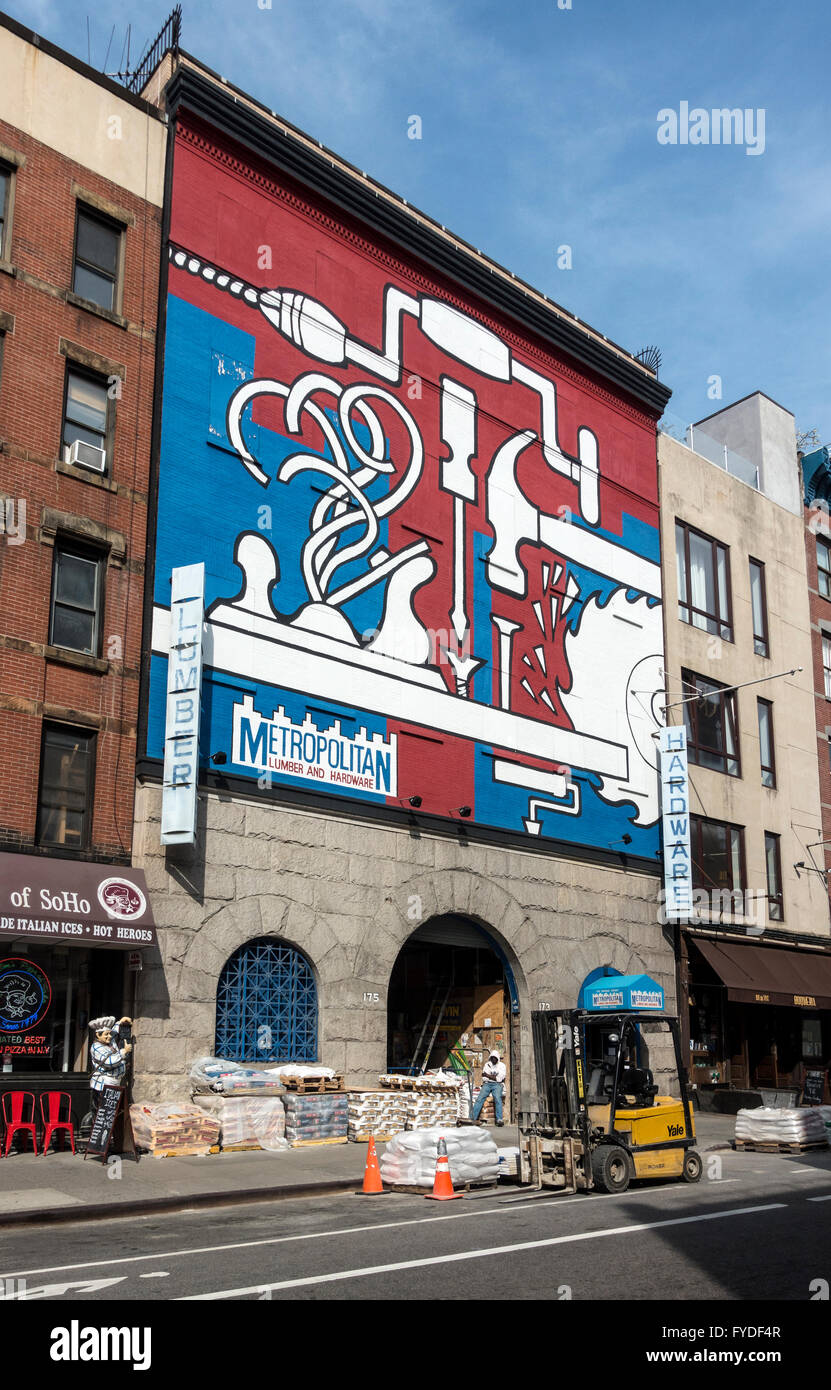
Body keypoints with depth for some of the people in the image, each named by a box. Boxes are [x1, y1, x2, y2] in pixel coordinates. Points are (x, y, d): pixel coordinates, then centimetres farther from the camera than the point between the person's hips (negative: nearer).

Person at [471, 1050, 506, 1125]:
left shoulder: (502, 1065, 8)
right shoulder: (487, 1064, 17)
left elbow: (499, 1079, -5)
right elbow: (484, 1077, 8)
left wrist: (488, 1075, -4)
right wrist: (494, 1076, -3)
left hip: (497, 1085, -2)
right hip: (487, 1084, 2)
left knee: (497, 1098, -31)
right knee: (480, 1098, -21)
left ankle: (499, 1119, -37)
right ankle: (473, 1118, -27)